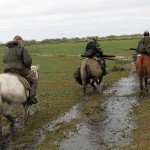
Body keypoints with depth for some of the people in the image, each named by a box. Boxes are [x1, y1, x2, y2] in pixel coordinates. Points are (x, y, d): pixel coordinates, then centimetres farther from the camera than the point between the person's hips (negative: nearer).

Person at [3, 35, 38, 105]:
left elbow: (4, 60, 19)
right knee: (34, 81, 9)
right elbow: (27, 61, -12)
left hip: (7, 71, 7)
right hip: (20, 71, -6)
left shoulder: (7, 48, 13)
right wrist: (28, 67, 7)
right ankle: (31, 98, -5)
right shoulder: (21, 48, -8)